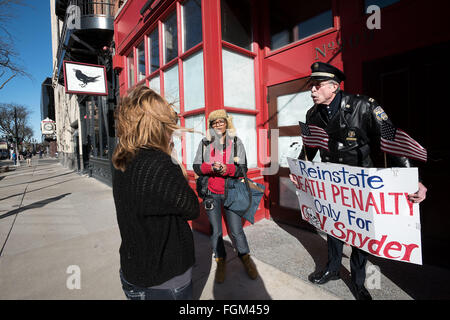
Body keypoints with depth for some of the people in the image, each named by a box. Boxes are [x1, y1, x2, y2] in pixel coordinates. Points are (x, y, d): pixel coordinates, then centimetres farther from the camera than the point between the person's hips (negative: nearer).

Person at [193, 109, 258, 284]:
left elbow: (243, 168, -4)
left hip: (231, 192, -1)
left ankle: (245, 257, 31)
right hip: (211, 192, 1)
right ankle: (221, 261, 33)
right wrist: (211, 167, -18)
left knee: (236, 230, 2)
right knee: (215, 231, 10)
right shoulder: (205, 143, 4)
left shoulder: (236, 142, 2)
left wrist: (227, 169, -23)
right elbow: (196, 166, 1)